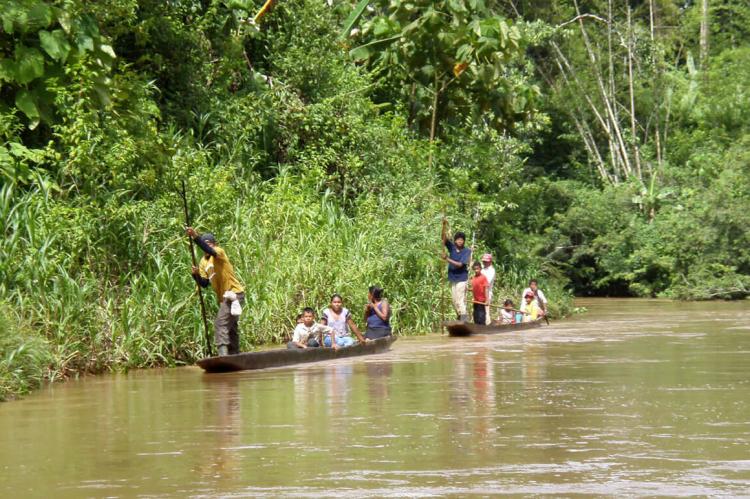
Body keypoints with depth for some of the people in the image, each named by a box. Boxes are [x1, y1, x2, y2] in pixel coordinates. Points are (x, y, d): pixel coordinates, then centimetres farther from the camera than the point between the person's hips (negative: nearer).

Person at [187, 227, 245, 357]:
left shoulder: (219, 253, -11)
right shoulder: (203, 262, 11)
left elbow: (210, 251, -35)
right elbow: (204, 283, 9)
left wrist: (196, 237, -46)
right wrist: (197, 275, -11)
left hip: (234, 294, -10)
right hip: (223, 297, 10)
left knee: (220, 324, -21)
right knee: (231, 328, 17)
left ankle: (222, 354, -29)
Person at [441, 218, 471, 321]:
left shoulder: (467, 251, -11)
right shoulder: (452, 247, 3)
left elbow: (460, 264, -17)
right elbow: (444, 238, -6)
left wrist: (447, 259, -21)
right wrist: (444, 226, -21)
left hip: (461, 278, -6)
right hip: (452, 278, 6)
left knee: (460, 300, -12)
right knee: (454, 300, 10)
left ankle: (463, 317, -11)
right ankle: (460, 316, 21)